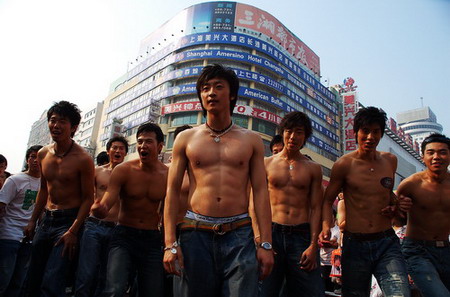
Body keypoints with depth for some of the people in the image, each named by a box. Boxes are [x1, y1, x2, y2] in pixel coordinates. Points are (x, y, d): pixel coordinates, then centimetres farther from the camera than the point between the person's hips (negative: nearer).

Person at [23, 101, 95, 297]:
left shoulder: (83, 159, -15)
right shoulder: (43, 154, 5)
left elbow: (88, 198, -13)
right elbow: (44, 189, 16)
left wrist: (73, 231, -18)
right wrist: (33, 221, 16)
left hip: (69, 220, -7)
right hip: (47, 220, 7)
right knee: (33, 281, 16)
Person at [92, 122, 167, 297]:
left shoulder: (168, 175, -3)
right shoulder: (123, 170, -6)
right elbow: (105, 206, -13)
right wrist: (99, 209, -36)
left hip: (152, 239, 2)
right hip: (124, 236, -1)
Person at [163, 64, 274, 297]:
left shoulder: (251, 140, 8)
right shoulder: (186, 138, 7)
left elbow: (260, 192, 4)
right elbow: (172, 192, 5)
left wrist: (266, 244, -2)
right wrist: (170, 244, -2)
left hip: (239, 235, 0)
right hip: (196, 234, 1)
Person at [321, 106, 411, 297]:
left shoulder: (390, 161, 8)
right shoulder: (344, 164, -5)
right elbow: (328, 200, 0)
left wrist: (394, 205, 6)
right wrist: (326, 227, -17)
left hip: (387, 244, 3)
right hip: (355, 245, -2)